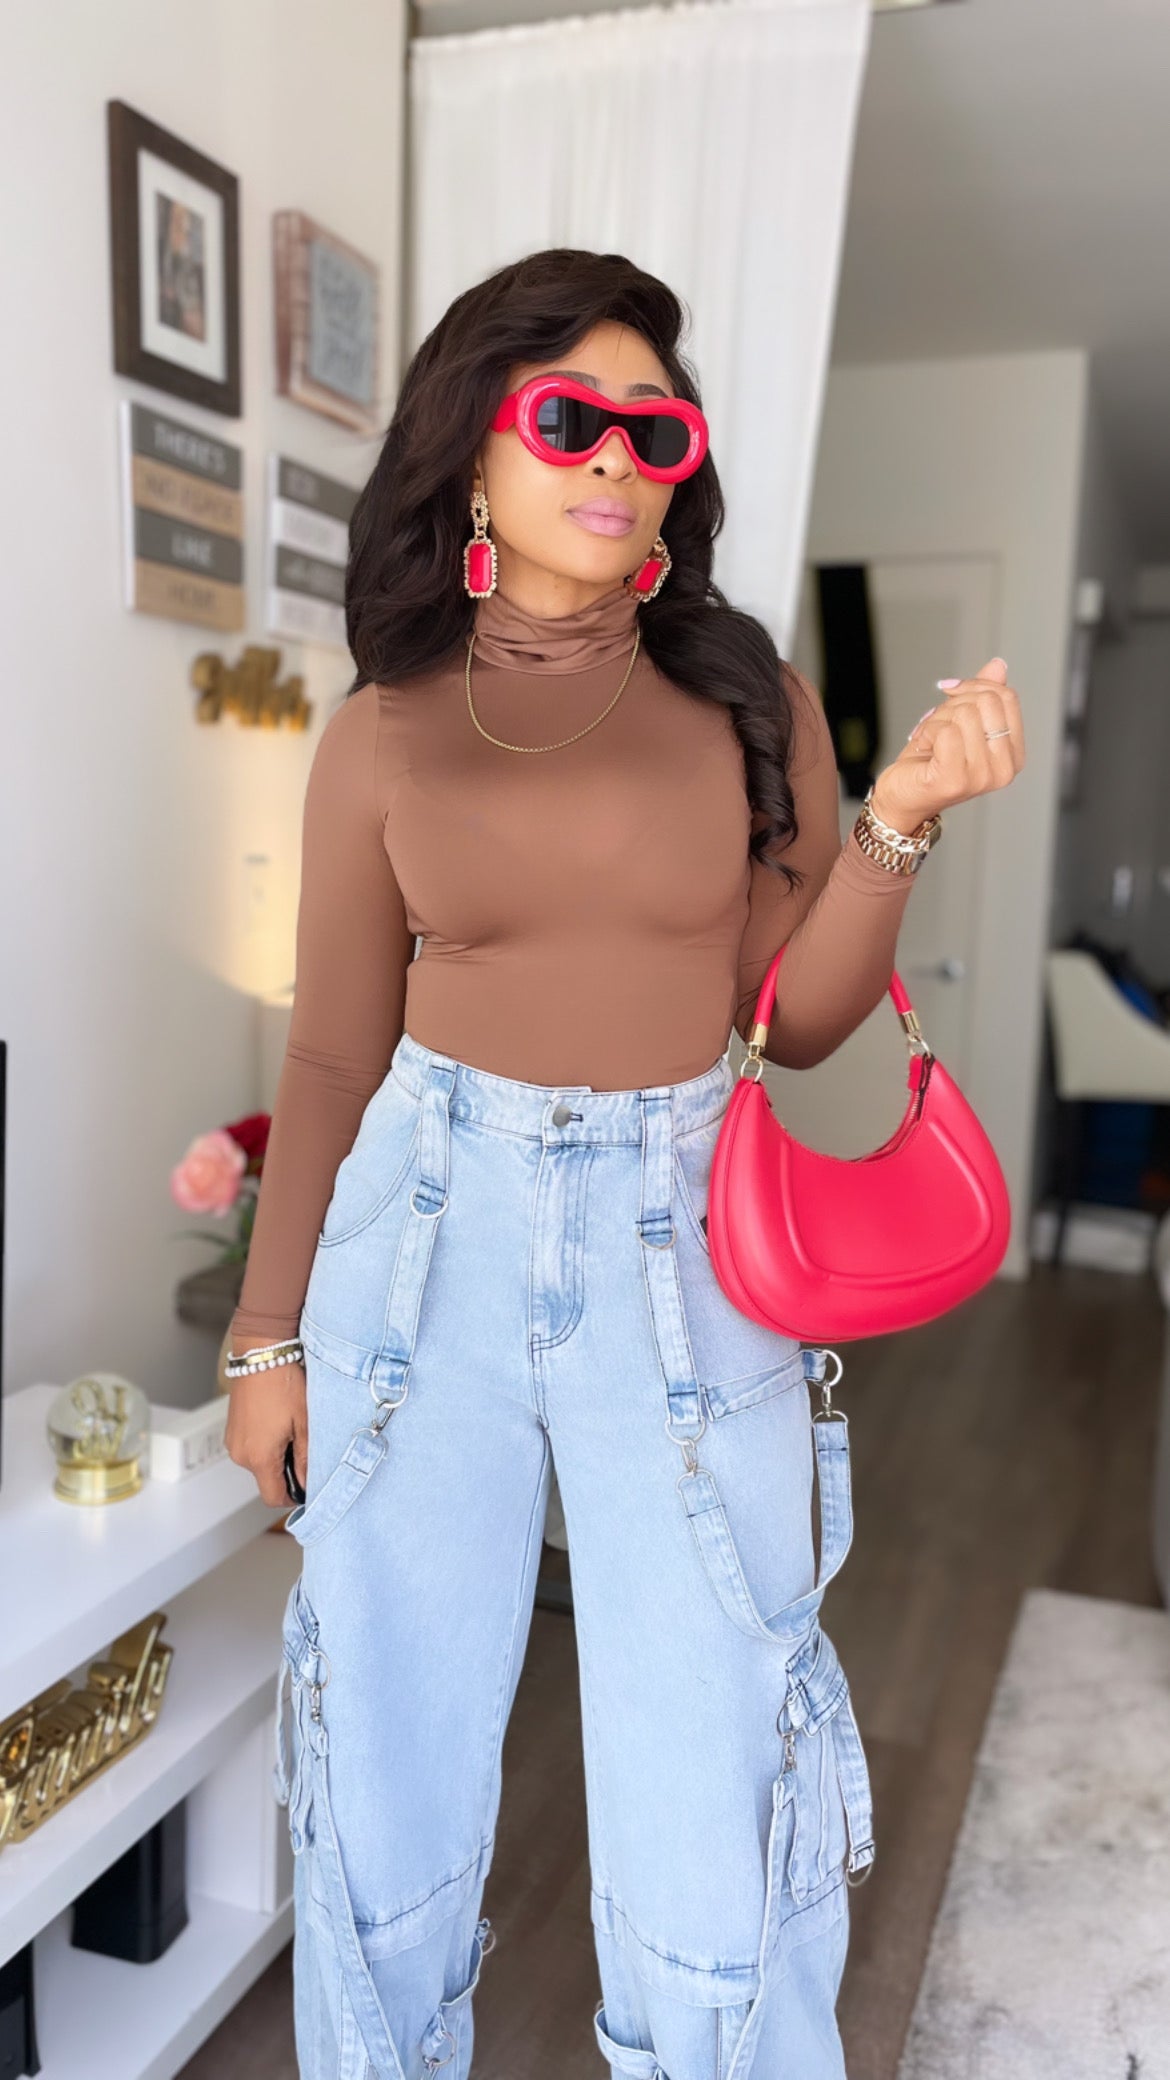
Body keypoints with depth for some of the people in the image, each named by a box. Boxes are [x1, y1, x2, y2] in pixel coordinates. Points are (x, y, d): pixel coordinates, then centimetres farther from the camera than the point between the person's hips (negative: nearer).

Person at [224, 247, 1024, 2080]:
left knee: (711, 1802, 3)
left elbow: (794, 1019, 4)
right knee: (391, 1762, 13)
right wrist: (270, 1335, 7)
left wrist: (901, 814, -10)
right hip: (428, 1233, 1)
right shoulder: (383, 733, 3)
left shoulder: (749, 703, 3)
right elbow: (335, 1052, 6)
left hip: (688, 1251, 0)